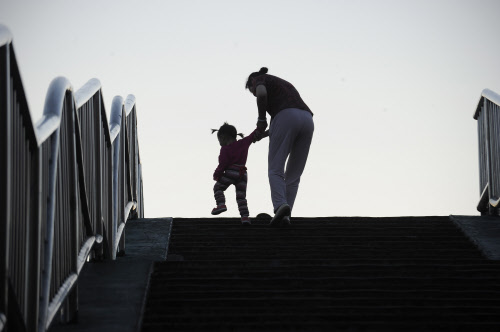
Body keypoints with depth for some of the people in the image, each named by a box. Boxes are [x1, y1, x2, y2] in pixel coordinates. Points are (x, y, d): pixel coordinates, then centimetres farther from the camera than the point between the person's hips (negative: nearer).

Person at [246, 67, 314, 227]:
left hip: (286, 118, -6)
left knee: (275, 171, -7)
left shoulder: (259, 79, 19)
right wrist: (264, 134, 42)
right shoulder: (285, 85, 41)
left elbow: (262, 94, -7)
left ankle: (281, 206, -33)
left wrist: (261, 119, 6)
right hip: (307, 120, 6)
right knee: (293, 176, 13)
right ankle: (285, 215, -3)